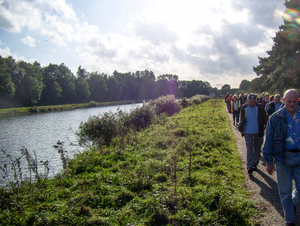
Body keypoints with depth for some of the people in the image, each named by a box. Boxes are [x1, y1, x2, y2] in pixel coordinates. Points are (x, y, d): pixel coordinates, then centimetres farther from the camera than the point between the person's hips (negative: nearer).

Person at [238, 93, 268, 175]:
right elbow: (242, 120, 11)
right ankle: (249, 166, -10)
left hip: (258, 132, 1)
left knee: (257, 149, 11)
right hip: (248, 132, -1)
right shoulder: (244, 108, 0)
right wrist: (241, 129, 9)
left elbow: (265, 119, 2)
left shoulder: (260, 107, -4)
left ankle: (255, 164, 26)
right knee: (249, 149, -7)